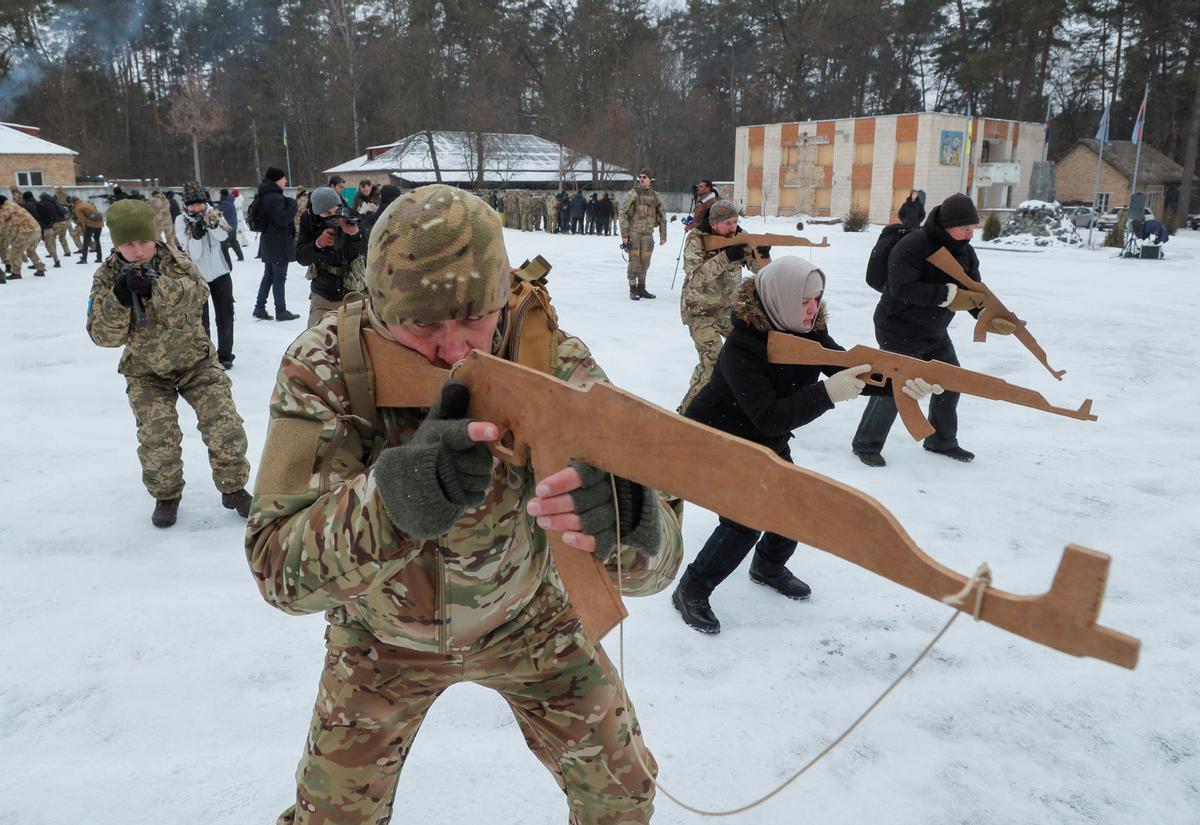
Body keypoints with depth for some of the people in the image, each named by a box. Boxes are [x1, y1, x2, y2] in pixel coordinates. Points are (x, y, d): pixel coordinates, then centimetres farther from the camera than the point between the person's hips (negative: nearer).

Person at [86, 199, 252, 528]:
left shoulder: (176, 262, -14)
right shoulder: (107, 277, -11)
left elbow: (196, 295, -33)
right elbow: (105, 336, -17)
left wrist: (156, 286, -48)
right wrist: (119, 298, -34)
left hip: (194, 361, 0)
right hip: (146, 371, 0)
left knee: (225, 425, -8)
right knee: (157, 438, -10)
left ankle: (233, 488, 12)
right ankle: (166, 496, 16)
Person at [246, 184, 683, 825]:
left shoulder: (548, 359, -27)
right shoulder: (323, 369, -26)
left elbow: (654, 560, -32)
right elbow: (278, 569, -30)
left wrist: (625, 517, -58)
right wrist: (390, 499, -51)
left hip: (524, 619, 1)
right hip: (382, 634, 0)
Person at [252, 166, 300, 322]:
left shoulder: (265, 196, 12)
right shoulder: (276, 198, -19)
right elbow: (283, 218, -25)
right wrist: (293, 205, -13)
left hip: (269, 243, 10)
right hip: (279, 244, -10)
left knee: (268, 275, 16)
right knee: (279, 278, -3)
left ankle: (259, 308, 18)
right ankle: (281, 311, 3)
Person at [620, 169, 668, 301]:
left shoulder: (655, 196, 8)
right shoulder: (633, 194, -3)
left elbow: (662, 216, 14)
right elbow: (623, 214, -6)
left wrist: (663, 235, 10)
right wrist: (624, 234, -12)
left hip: (648, 234, 4)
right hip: (634, 232, -4)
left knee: (645, 262, 8)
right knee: (634, 261, -6)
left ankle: (641, 288, 19)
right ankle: (633, 290, 1)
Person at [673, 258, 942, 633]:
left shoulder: (807, 332, -9)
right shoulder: (741, 346, -32)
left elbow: (850, 369, -20)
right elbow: (768, 418, -36)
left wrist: (901, 380, -38)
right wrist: (827, 393, -47)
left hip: (764, 442, 8)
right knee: (745, 521, -17)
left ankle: (769, 568, 33)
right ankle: (690, 592, 2)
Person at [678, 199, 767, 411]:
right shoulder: (695, 239, -17)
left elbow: (759, 268, -6)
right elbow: (696, 276, -30)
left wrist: (762, 254, -30)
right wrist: (726, 257, -40)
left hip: (727, 307, 6)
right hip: (700, 311, -6)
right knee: (712, 360, -20)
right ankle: (688, 409, -9)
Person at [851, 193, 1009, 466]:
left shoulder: (965, 251, 0)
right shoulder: (911, 246, -25)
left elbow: (973, 292, 0)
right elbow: (902, 288, -35)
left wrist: (989, 317, -19)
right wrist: (948, 294, -37)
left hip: (935, 333, 8)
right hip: (900, 331, -8)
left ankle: (942, 441, 33)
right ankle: (866, 444, 11)